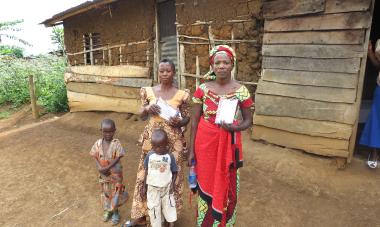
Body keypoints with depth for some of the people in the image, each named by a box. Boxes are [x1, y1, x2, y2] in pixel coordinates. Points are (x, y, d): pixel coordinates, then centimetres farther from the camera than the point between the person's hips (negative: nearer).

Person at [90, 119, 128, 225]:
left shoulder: (116, 144, -19)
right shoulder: (98, 143, -8)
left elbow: (117, 159, -19)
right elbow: (95, 158, -4)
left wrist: (107, 168, -24)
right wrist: (100, 167, -19)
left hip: (115, 174, -3)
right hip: (103, 174, 4)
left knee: (115, 193, 10)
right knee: (105, 192, 21)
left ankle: (115, 212, 31)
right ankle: (107, 210, 42)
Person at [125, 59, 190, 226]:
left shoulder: (181, 95, -6)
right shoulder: (148, 91, 0)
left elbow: (187, 118, 2)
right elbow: (142, 117, 5)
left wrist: (179, 122, -19)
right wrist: (147, 108, -16)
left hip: (173, 139, -1)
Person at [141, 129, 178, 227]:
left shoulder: (170, 156, -13)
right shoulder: (150, 155, -9)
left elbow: (174, 172, -4)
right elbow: (147, 171, 2)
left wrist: (172, 184, -16)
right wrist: (144, 187, 5)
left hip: (166, 187, -1)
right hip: (152, 187, 1)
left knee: (169, 206, 12)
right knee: (154, 209, 12)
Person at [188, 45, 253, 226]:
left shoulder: (241, 90, -6)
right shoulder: (203, 89, -4)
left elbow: (248, 121, 3)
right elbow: (194, 121, -1)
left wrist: (236, 127, -20)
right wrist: (191, 150, -1)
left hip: (229, 145, 0)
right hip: (205, 144, 1)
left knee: (227, 187, 10)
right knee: (206, 184, 14)